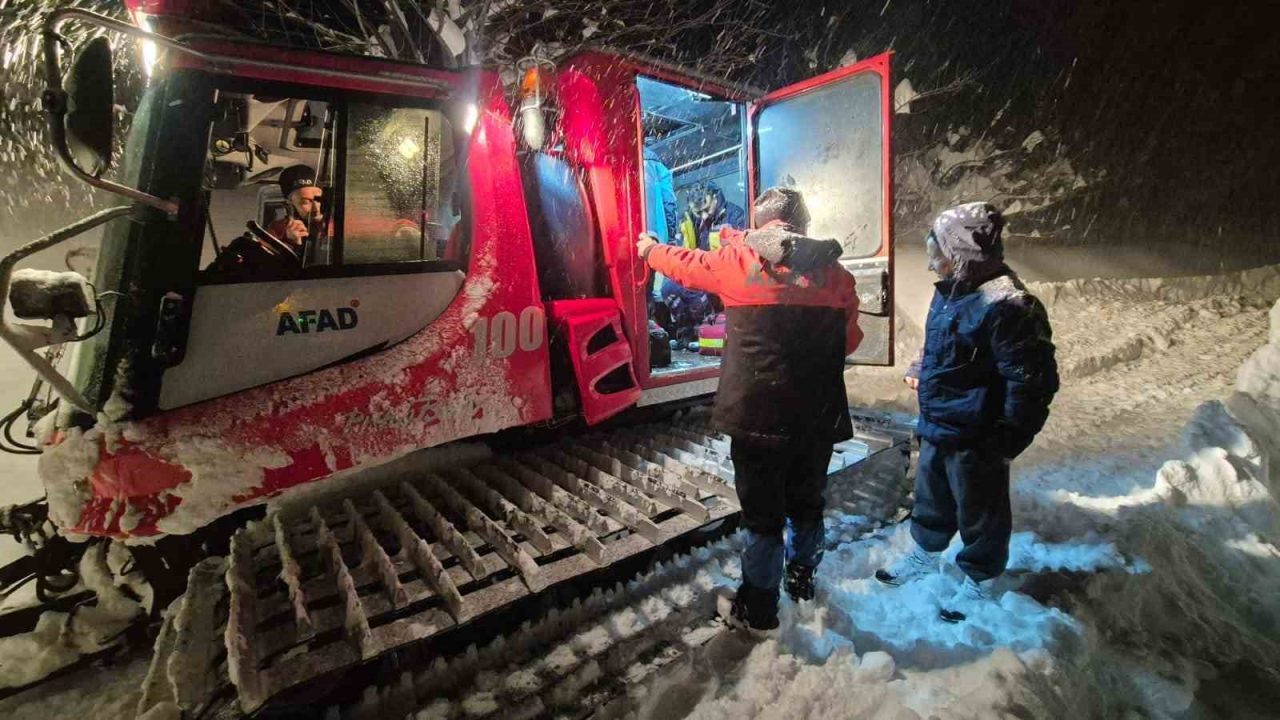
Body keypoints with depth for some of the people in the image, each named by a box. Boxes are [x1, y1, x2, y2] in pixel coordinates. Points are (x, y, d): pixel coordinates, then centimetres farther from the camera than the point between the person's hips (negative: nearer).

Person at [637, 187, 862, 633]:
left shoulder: (739, 260, -5)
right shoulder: (834, 271, 3)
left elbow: (688, 265, 12)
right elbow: (849, 341, 10)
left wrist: (651, 250, 32)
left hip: (757, 414, -4)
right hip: (818, 415, 4)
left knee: (763, 512, 8)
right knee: (806, 501, 23)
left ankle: (759, 606, 21)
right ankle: (802, 578, 42)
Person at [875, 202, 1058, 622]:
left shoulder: (1006, 306, -24)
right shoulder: (950, 292, 4)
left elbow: (1033, 381, -22)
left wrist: (1008, 439, -18)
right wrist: (920, 370, 5)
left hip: (975, 438, -9)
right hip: (937, 427, 9)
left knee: (979, 513, 13)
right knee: (931, 497, 26)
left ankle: (980, 582, 35)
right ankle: (925, 555, 48)